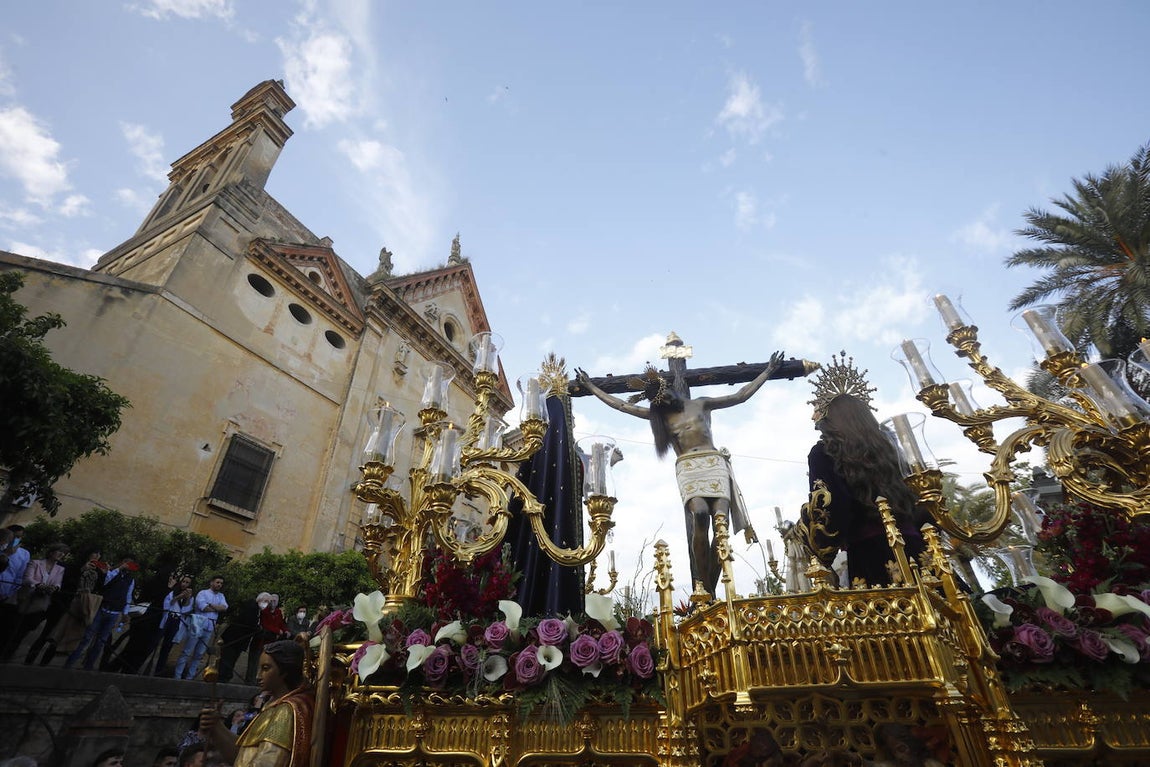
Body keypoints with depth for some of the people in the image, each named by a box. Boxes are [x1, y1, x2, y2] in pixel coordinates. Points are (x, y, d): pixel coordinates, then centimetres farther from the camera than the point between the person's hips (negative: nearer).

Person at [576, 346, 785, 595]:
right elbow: (619, 404, 17)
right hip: (687, 469, 0)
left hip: (714, 463, 1)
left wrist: (768, 371, 15)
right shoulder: (657, 415, 16)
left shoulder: (701, 404, 13)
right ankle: (703, 587, -23)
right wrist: (590, 386, 17)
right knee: (700, 513, -29)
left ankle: (710, 589, -13)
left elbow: (742, 395, 16)